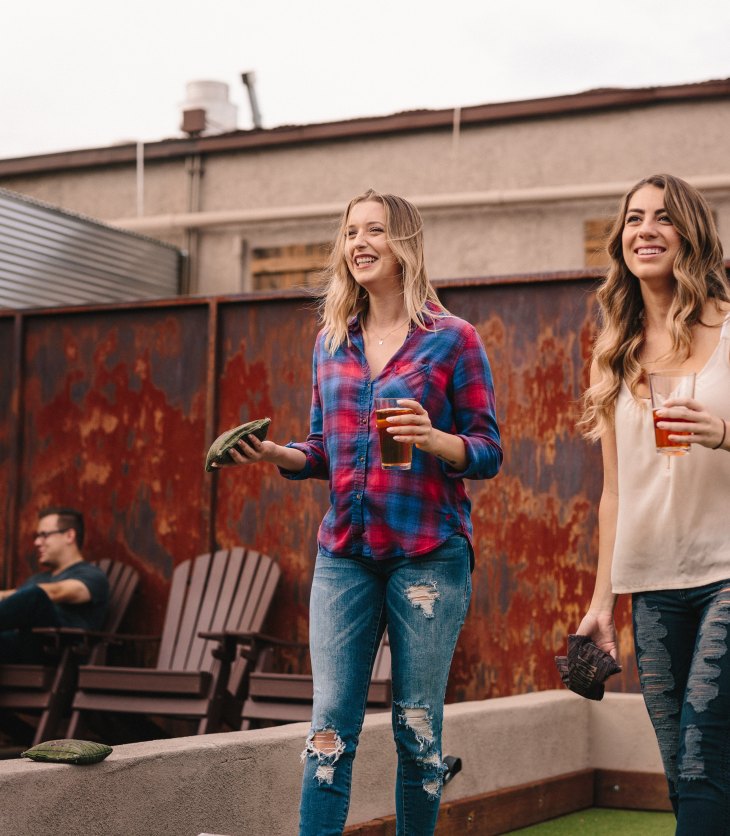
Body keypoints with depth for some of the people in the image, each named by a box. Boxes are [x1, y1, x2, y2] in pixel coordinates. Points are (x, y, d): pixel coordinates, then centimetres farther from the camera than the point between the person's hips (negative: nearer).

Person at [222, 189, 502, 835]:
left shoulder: (453, 339, -2)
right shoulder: (331, 343, 12)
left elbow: (488, 453, -3)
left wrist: (432, 438, -22)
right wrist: (279, 455, -2)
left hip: (428, 555, -3)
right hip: (344, 555, 4)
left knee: (418, 731, 6)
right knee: (329, 730, -1)